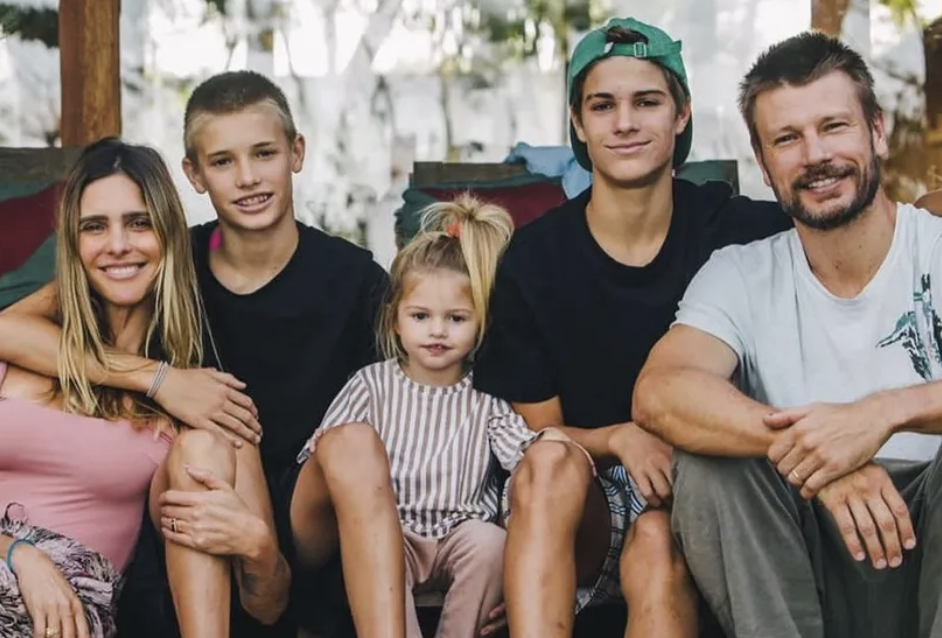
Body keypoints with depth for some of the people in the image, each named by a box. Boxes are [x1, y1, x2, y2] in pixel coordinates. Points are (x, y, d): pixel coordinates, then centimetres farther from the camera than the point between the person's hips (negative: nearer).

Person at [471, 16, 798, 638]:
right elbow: (538, 431, 5)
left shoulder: (736, 230, -3)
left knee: (657, 542, -34)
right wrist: (618, 439, -16)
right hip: (585, 512, 1)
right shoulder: (534, 259, -1)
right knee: (550, 462, -31)